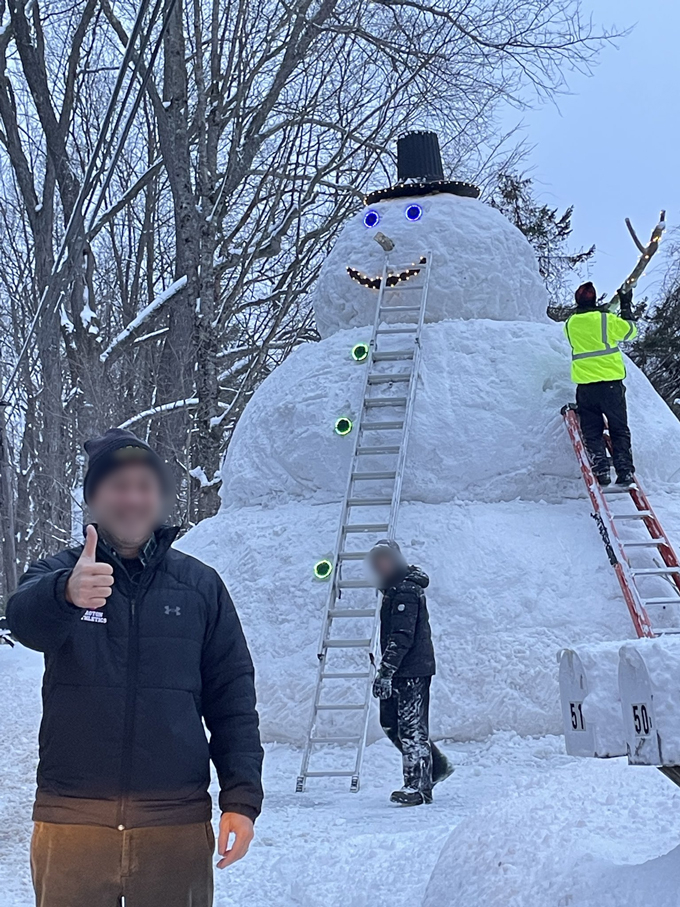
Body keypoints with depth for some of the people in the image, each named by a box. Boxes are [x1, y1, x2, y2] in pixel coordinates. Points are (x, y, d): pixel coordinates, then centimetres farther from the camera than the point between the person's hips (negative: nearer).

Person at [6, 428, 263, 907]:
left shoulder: (200, 585, 7)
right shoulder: (58, 574, 3)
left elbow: (232, 698, 7)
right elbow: (26, 618, -20)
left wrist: (242, 797, -2)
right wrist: (66, 594, -42)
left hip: (177, 821, 1)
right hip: (72, 818, -1)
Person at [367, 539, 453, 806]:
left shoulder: (406, 591, -15)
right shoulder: (394, 589, 18)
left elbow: (402, 636, -22)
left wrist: (385, 670, -25)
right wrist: (387, 670, 23)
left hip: (412, 670, -10)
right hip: (402, 670, 10)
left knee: (411, 727, -5)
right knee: (391, 723, 13)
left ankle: (418, 787, 1)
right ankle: (437, 765, 24)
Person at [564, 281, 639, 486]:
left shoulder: (570, 324, 3)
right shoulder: (606, 319, -6)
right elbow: (630, 331, 8)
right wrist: (626, 307, 22)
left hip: (585, 386, 2)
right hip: (611, 382, -2)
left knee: (592, 433, 7)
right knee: (619, 430, 6)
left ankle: (601, 474, -5)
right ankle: (625, 473, -2)